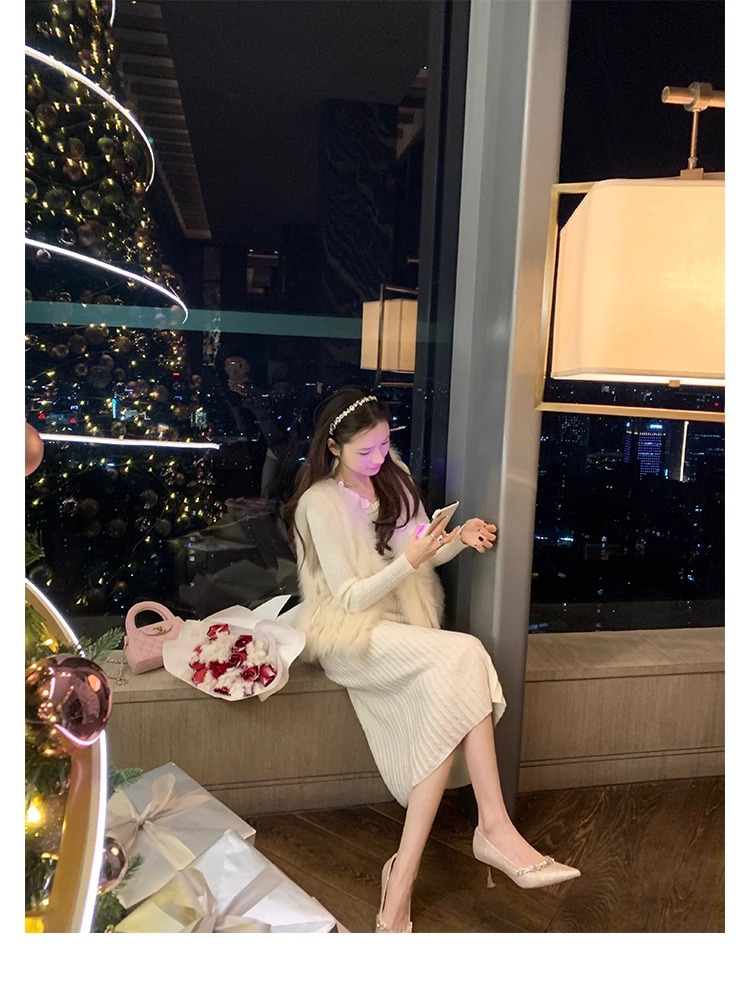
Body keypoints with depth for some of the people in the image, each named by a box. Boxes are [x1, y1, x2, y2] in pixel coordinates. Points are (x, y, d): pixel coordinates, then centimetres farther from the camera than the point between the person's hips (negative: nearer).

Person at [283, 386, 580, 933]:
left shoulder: (393, 477, 9)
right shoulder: (319, 503, -11)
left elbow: (423, 555, 15)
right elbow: (351, 596, -12)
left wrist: (460, 538, -5)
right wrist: (408, 561, -23)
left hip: (405, 630, 6)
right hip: (352, 635, -6)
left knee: (446, 699, -27)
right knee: (464, 656, -30)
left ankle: (401, 884, -23)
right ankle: (494, 827, -24)